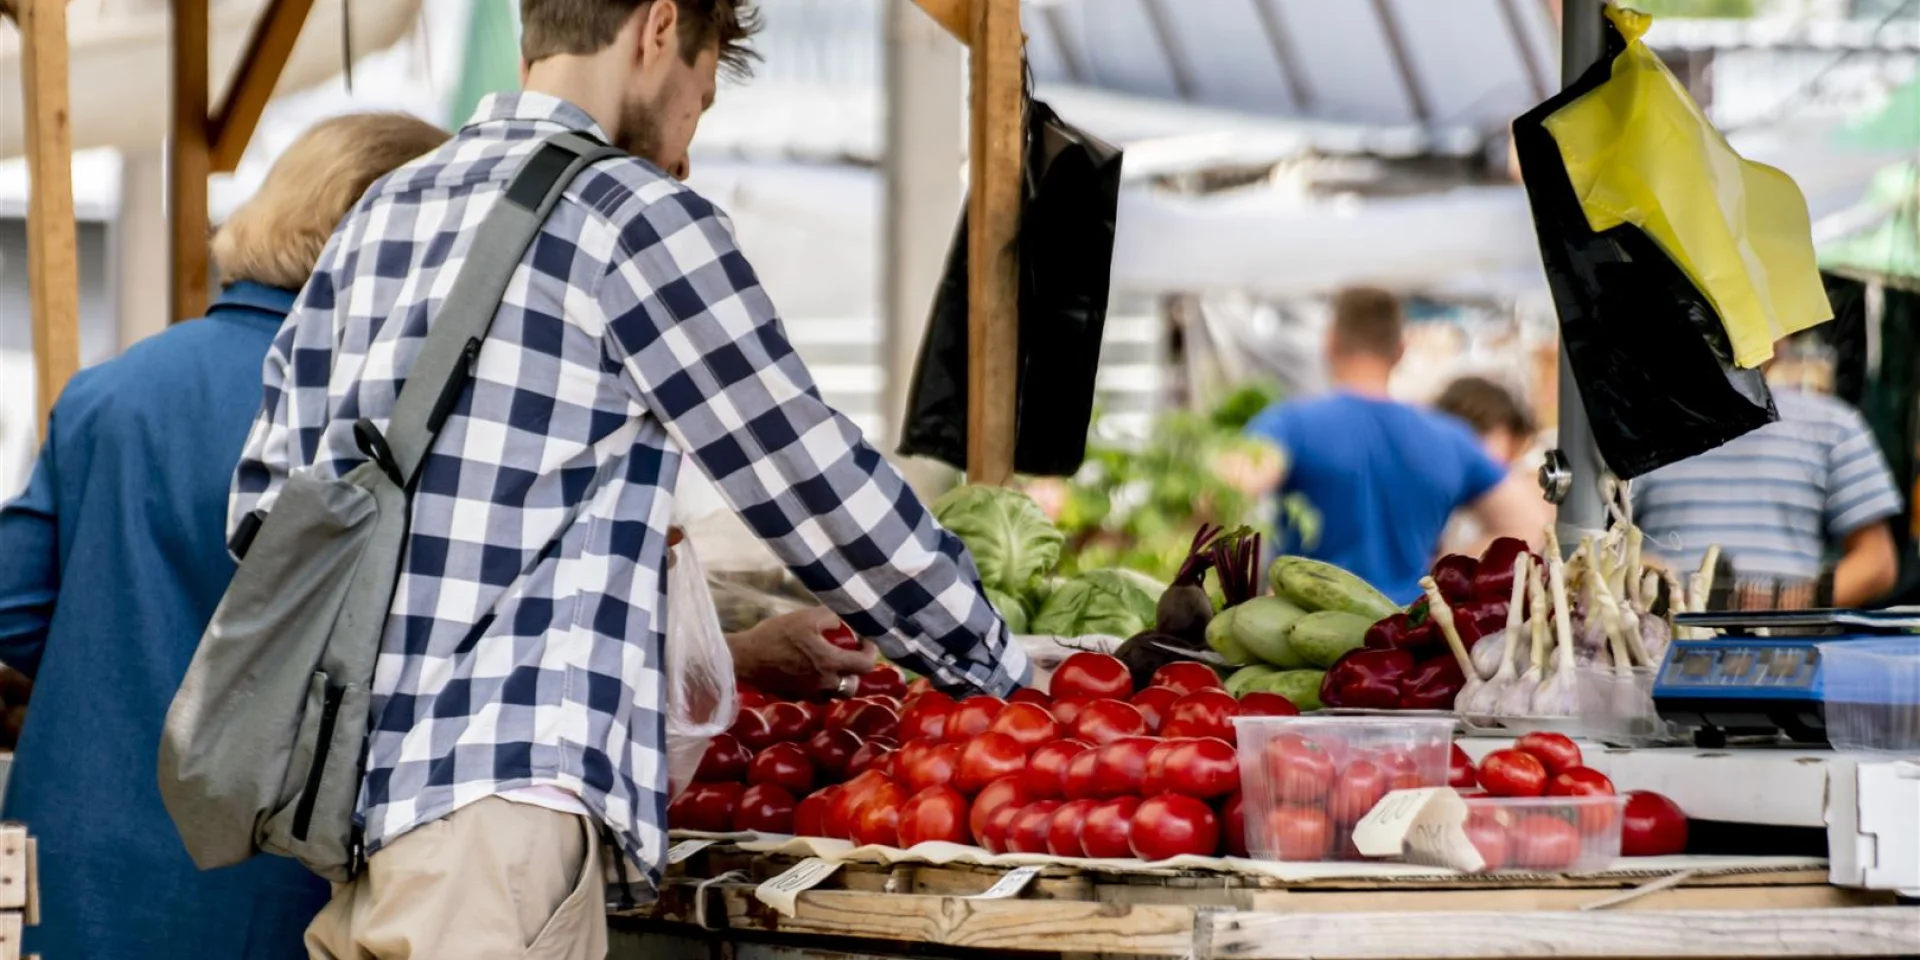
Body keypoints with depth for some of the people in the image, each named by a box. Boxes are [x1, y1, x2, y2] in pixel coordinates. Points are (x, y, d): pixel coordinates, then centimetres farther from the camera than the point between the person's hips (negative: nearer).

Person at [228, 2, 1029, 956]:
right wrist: (996, 666, 12)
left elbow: (262, 504, 16)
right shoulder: (634, 215, -4)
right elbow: (816, 483, 0)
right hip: (500, 797, -8)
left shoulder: (375, 218, 17)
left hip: (349, 797, 8)